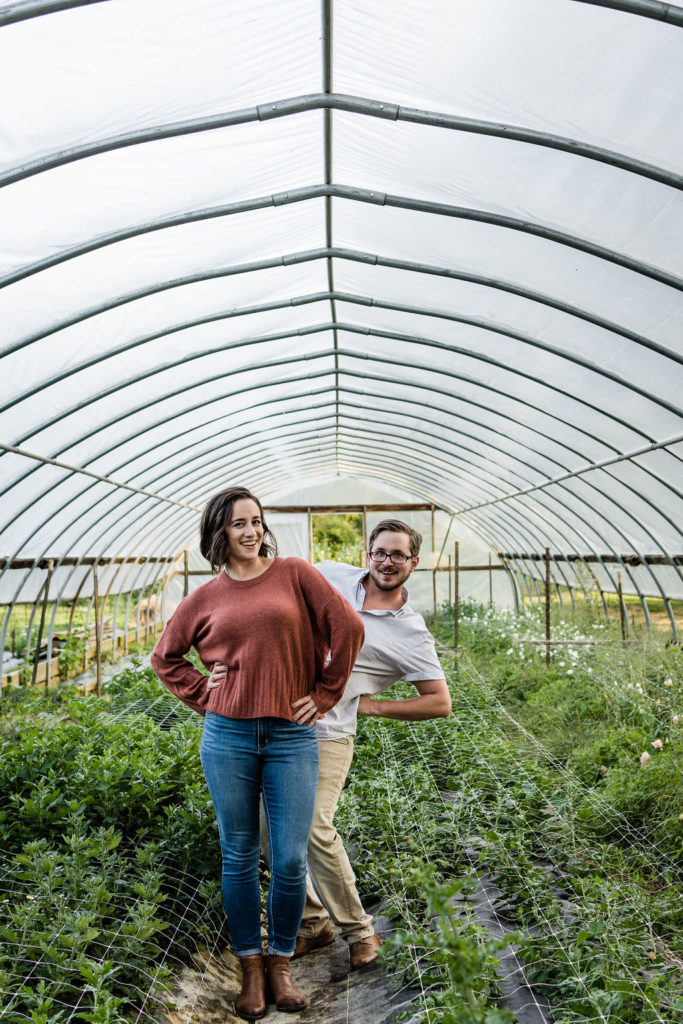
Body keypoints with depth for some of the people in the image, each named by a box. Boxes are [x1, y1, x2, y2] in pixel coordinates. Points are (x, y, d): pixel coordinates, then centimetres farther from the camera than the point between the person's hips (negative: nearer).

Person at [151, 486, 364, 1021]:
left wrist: (325, 695, -1)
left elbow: (348, 627, -3)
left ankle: (280, 962, 27)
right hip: (228, 737, 1)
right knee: (239, 856, 11)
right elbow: (166, 657, 18)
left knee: (290, 860, 3)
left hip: (291, 736, -1)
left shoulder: (295, 573, 0)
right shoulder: (205, 598, 5)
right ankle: (250, 967, 30)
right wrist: (203, 695, 5)